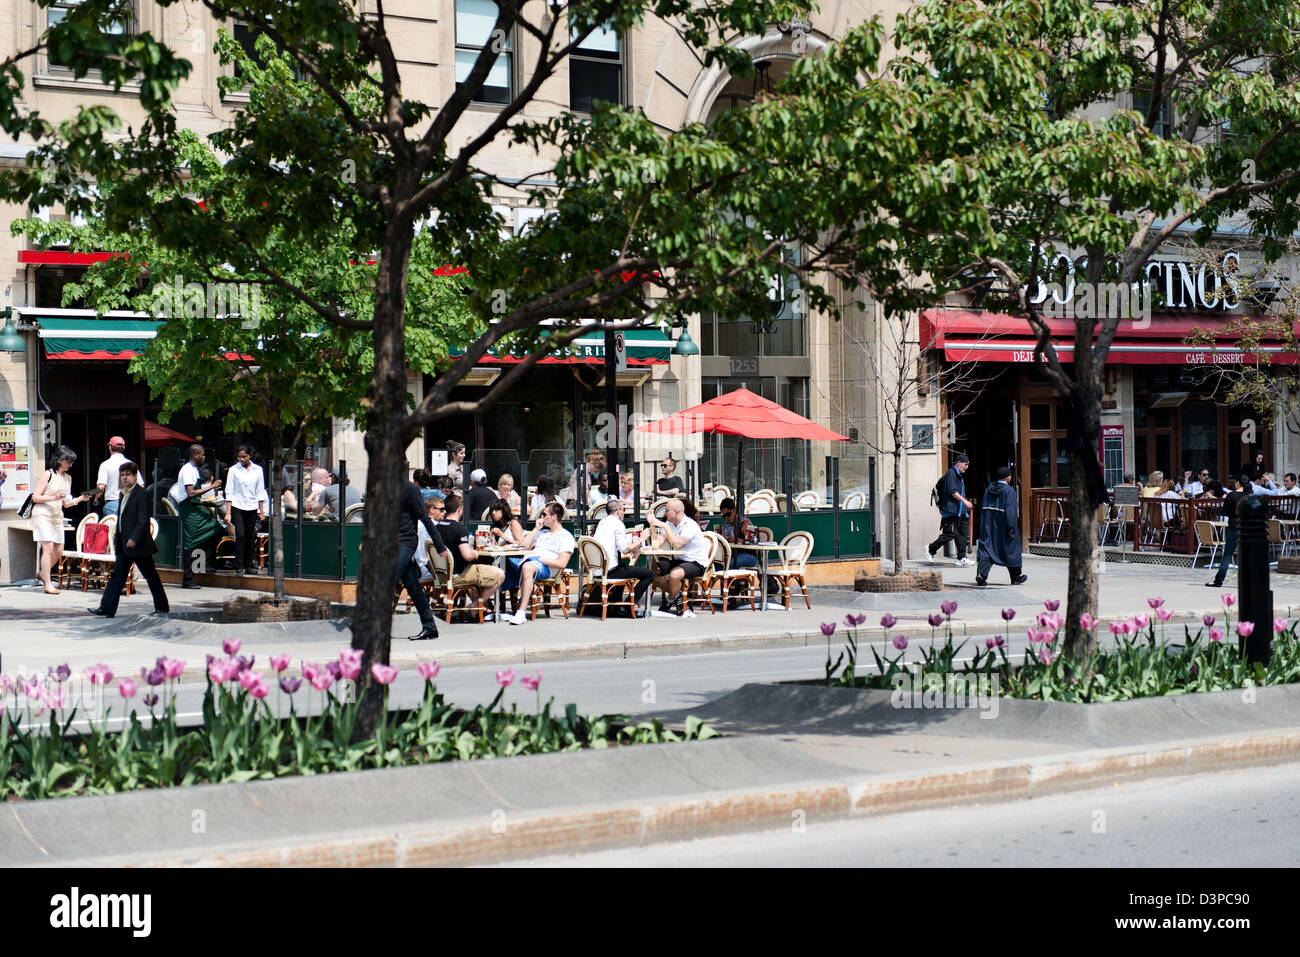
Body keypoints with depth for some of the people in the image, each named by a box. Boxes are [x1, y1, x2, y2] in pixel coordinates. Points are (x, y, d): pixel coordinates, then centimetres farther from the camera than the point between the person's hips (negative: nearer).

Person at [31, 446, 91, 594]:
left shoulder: (68, 478, 15)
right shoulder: (48, 474, -5)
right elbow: (35, 497, -8)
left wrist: (80, 499, 0)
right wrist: (54, 498, -20)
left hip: (57, 516, 7)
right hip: (42, 515, -7)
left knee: (59, 551, 4)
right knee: (48, 547, -14)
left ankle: (43, 573, 28)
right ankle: (48, 584, -12)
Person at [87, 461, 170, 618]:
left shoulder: (141, 495, -13)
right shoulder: (124, 495, 14)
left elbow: (144, 521, -18)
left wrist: (134, 539, -23)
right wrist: (117, 533, 13)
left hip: (138, 545, -8)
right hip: (124, 545, 8)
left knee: (151, 576, 4)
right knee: (117, 576, 3)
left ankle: (162, 607, 15)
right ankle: (106, 609, 0)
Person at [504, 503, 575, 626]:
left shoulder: (566, 537, 7)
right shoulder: (542, 533, 32)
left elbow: (562, 564, -5)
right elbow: (524, 546, 24)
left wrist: (542, 559, -11)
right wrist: (536, 529, 20)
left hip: (545, 567, -8)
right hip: (526, 560, 8)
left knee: (527, 567, -43)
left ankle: (522, 612, -47)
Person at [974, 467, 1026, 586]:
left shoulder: (988, 489, 7)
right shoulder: (1009, 491, -12)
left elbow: (982, 508, 10)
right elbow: (1011, 512, -19)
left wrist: (983, 526, 15)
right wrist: (1012, 529, -18)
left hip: (988, 527, 5)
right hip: (1003, 528, -5)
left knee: (987, 549, 2)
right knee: (1011, 549, 10)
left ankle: (981, 574, -18)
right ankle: (1015, 577, 22)